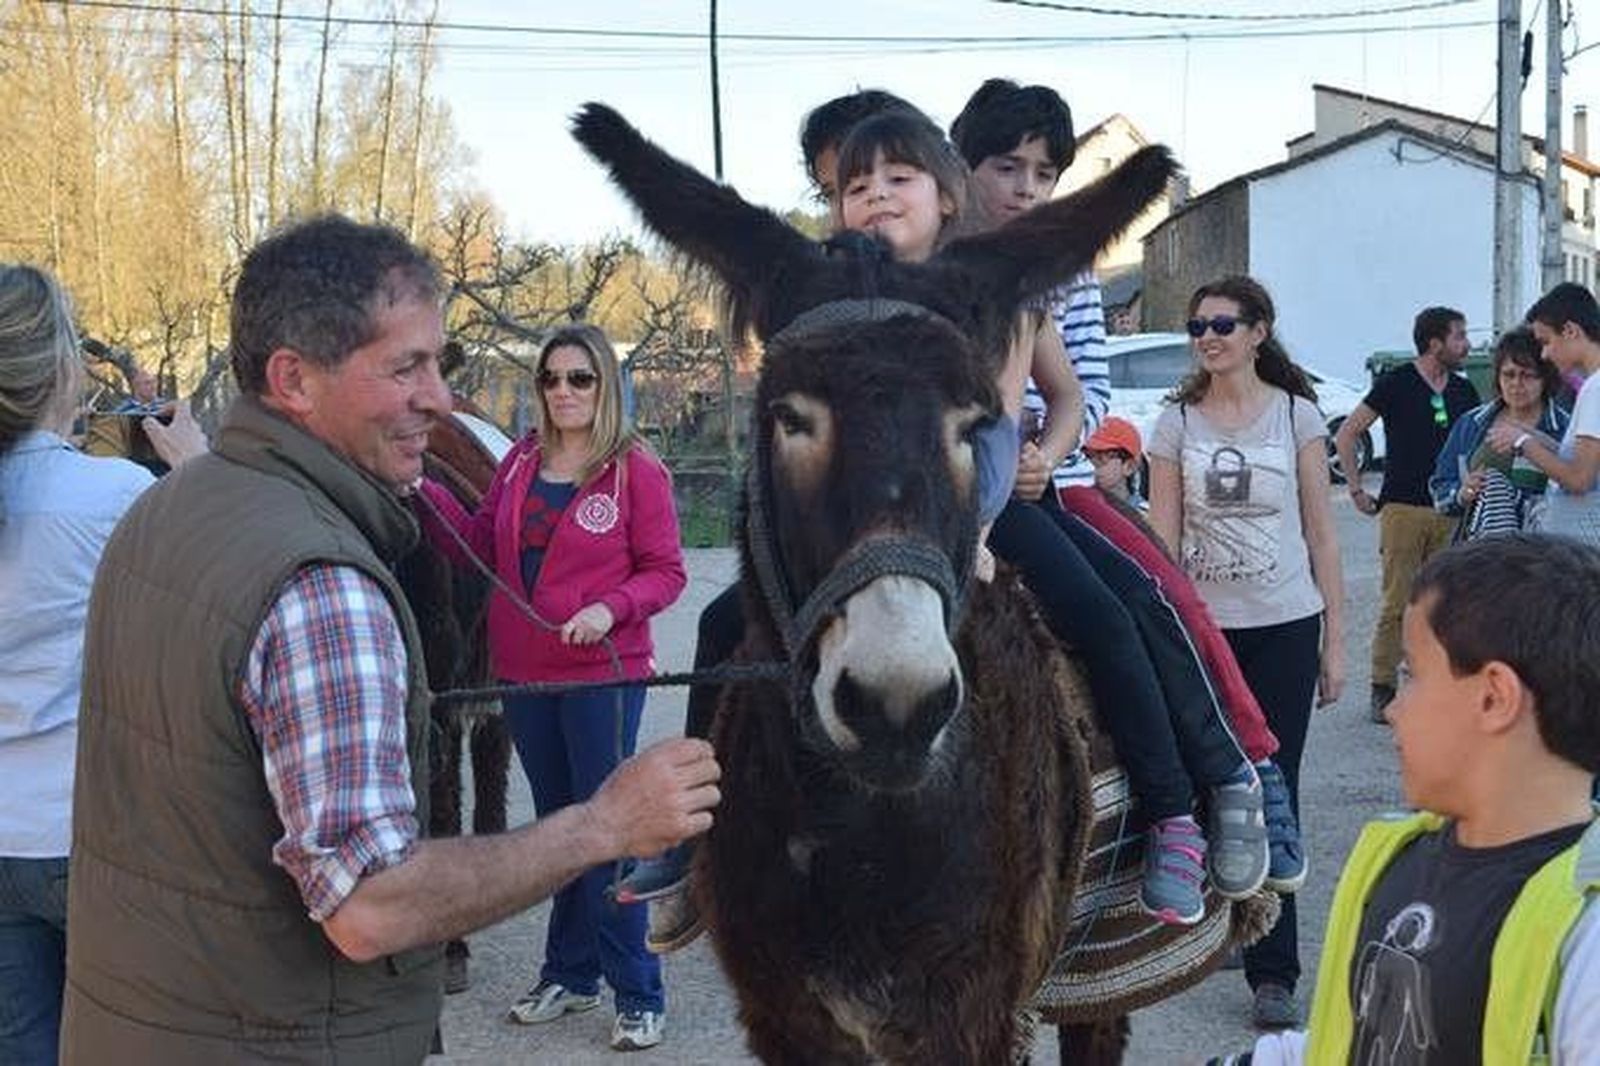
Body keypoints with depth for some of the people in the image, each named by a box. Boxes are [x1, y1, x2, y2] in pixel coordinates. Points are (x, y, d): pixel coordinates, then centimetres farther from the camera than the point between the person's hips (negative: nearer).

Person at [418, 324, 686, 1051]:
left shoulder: (637, 472, -11)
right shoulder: (521, 463, 5)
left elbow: (665, 572, -9)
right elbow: (480, 547, 9)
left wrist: (611, 609, -26)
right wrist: (426, 493, -4)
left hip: (602, 672, -6)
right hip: (525, 672, 6)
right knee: (555, 825, 17)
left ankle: (637, 993, 11)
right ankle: (571, 974, 32)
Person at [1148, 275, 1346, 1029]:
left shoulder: (1297, 415, 2)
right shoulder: (1177, 422, 3)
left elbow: (1320, 536, 3)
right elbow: (1163, 540, 2)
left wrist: (1335, 641, 0)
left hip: (1284, 627, -1)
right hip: (1204, 627, 1)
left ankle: (1273, 973, 1)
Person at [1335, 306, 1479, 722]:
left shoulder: (1463, 390, 12)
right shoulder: (1396, 384, -4)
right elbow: (1345, 435, 0)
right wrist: (1357, 491, -1)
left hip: (1450, 513, 5)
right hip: (1403, 510, -5)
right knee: (1397, 605, -6)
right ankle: (1382, 690, 1)